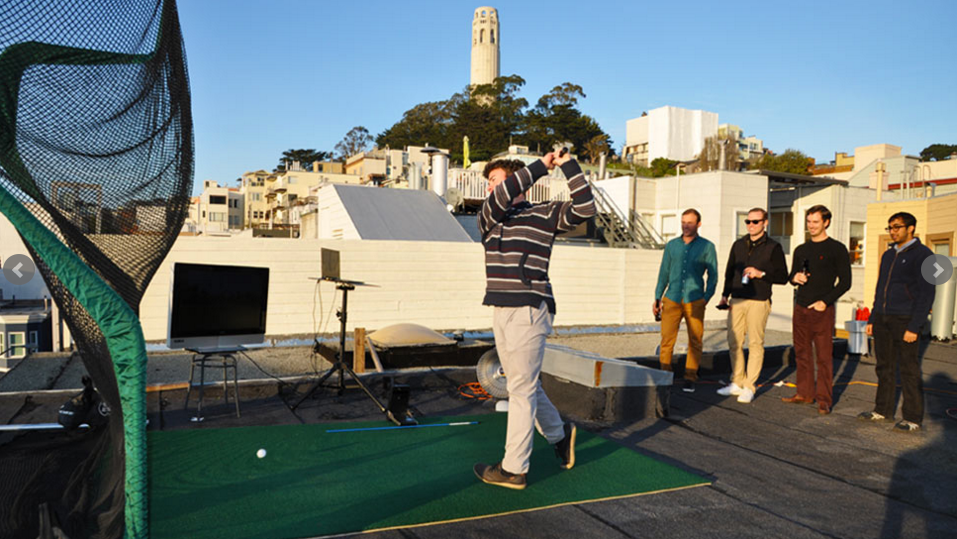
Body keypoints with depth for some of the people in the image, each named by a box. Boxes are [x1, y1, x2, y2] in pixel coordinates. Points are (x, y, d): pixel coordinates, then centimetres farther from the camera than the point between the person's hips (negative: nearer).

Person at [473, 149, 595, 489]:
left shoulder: (544, 214, 0)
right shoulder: (488, 219, 12)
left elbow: (585, 208, -13)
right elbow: (500, 198, -8)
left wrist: (568, 166, -13)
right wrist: (540, 166, -9)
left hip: (528, 312, -7)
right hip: (501, 313, 7)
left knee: (522, 390, -1)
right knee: (525, 386, 18)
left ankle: (514, 469, 9)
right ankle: (559, 434, 40)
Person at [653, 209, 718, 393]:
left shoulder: (707, 247, 3)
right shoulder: (671, 245, 10)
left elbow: (713, 274, 4)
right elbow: (664, 273, 13)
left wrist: (707, 297, -7)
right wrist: (657, 298, 9)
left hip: (695, 301, -1)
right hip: (672, 300, 1)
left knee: (695, 341, 1)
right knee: (667, 340, -3)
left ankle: (689, 378, 11)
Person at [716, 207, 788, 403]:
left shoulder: (773, 247, 1)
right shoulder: (738, 245, 13)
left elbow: (783, 277, 0)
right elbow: (729, 272, 18)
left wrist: (761, 274, -15)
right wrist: (725, 296, 8)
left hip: (759, 302, -4)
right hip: (737, 301, 4)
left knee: (755, 344, -2)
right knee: (734, 343, 5)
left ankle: (749, 387, 5)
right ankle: (737, 382, 16)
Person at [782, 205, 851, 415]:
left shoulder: (837, 249, -2)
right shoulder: (801, 250, 15)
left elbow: (845, 282, -4)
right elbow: (792, 276, 21)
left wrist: (825, 301, -13)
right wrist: (795, 278, -3)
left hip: (822, 311, -5)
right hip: (800, 309, 5)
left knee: (824, 357, -4)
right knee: (802, 354, 9)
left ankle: (824, 399, 2)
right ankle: (805, 393, 18)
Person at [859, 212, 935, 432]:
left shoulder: (922, 254, -6)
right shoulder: (888, 255, 16)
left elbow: (926, 293, -11)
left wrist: (914, 327, -17)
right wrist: (872, 319, 16)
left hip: (905, 321, -7)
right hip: (883, 319, 7)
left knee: (909, 371, -2)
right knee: (885, 367, 11)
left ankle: (913, 418, 6)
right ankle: (883, 411, 19)